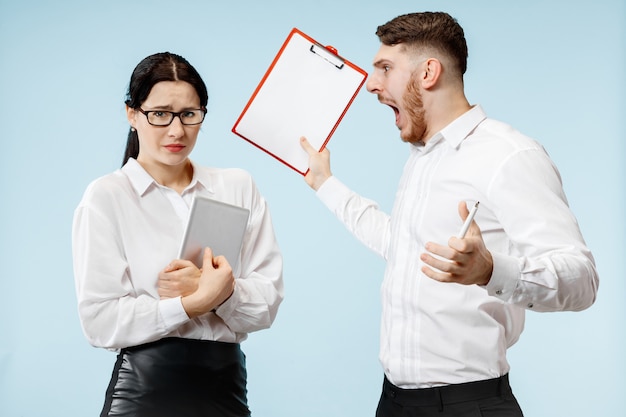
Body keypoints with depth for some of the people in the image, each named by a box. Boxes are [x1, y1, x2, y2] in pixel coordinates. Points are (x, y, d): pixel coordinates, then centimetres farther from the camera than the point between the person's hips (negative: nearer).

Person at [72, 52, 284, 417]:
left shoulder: (238, 186, 4)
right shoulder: (106, 197, -5)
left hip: (228, 385, 3)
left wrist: (224, 290, -20)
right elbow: (100, 322, -12)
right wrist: (194, 303, -20)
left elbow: (268, 301, -1)